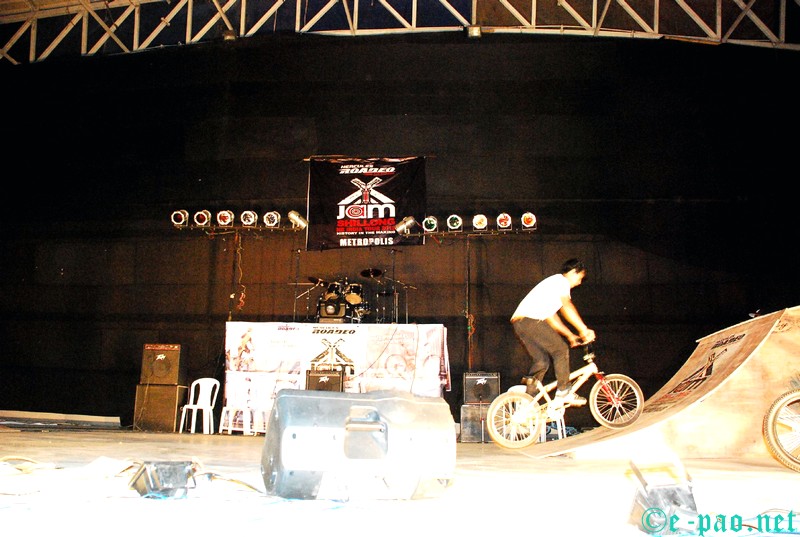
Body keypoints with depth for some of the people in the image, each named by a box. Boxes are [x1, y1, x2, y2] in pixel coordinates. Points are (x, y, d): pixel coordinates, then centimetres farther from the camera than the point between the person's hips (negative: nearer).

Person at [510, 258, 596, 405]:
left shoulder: (553, 283, 30)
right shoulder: (561, 281, 0)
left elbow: (551, 317, 30)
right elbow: (567, 306, -18)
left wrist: (570, 335, 26)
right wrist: (584, 330, -21)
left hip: (518, 324, 10)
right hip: (530, 320, -10)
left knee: (541, 361, 13)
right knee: (561, 349, -5)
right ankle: (563, 393, -4)